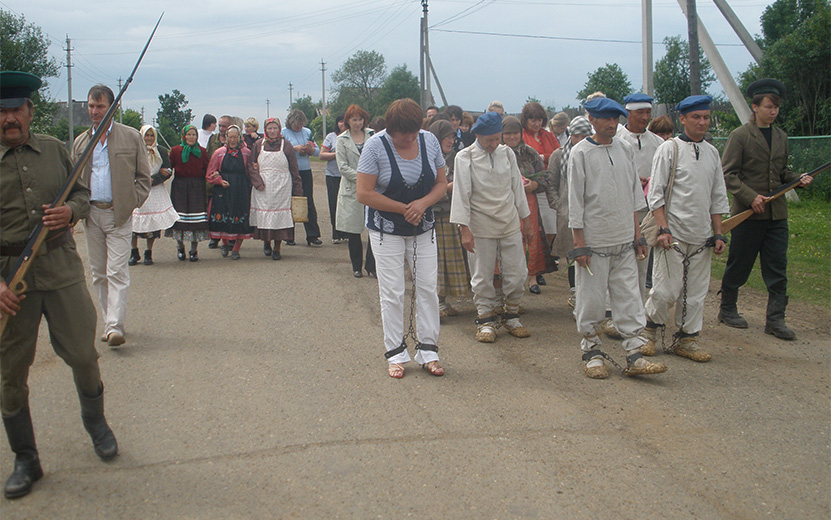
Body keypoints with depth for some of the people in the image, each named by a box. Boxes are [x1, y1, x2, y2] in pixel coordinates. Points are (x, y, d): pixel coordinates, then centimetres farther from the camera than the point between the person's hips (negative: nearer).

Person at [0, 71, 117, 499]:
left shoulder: (55, 150, 6)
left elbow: (83, 194, 17)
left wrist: (71, 211, -9)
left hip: (61, 268, 2)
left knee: (83, 354, 7)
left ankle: (95, 421, 36)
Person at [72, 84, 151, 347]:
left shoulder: (131, 137, 2)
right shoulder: (80, 142, 12)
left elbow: (144, 177, 4)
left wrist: (131, 204, -7)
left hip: (119, 214, -4)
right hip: (91, 214, 4)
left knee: (117, 272, -10)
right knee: (98, 273, 8)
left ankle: (115, 326, -14)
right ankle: (109, 322, 17)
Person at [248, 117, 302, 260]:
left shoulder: (286, 146, 3)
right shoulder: (258, 145, 7)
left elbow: (294, 170, 3)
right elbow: (250, 166, 7)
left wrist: (298, 190, -1)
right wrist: (257, 181, -8)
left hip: (281, 188, -1)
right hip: (263, 188, 1)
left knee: (280, 216, -3)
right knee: (263, 215, 1)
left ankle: (277, 248, 6)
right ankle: (266, 242, 23)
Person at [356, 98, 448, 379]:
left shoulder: (429, 140, -2)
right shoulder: (375, 145, -14)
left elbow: (441, 182, 4)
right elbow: (364, 193, -16)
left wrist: (423, 203, -16)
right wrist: (403, 209, -16)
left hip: (423, 228, 4)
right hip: (386, 229, -3)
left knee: (427, 288, 3)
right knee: (392, 293, 0)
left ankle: (428, 351, 12)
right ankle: (396, 354, 11)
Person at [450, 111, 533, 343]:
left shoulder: (507, 153, 7)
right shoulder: (465, 158, -6)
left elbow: (517, 186, 15)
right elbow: (462, 194, -7)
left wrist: (525, 218, 17)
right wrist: (464, 228, -12)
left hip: (510, 224, 4)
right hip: (481, 227, -4)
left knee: (517, 274, 5)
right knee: (482, 276, 3)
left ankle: (512, 316, 23)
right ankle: (486, 320, 18)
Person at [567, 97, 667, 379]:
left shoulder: (625, 149, 9)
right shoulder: (581, 153, -6)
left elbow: (634, 195, 15)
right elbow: (575, 201, -7)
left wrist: (637, 234, 11)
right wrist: (579, 245, -10)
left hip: (624, 241, 5)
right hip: (593, 242, -4)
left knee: (629, 298, 3)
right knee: (591, 300, 3)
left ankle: (635, 356, 5)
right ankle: (592, 351, 19)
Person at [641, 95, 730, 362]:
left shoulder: (712, 152, 13)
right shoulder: (669, 149, -2)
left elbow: (718, 197, 17)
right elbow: (656, 193, -5)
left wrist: (718, 234, 11)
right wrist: (663, 229, -14)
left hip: (702, 236, 5)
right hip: (674, 235, -5)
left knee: (696, 291, 7)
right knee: (666, 290, -6)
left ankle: (687, 339, 19)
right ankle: (649, 330, 16)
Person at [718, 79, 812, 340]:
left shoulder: (781, 136, 14)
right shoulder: (740, 135, -6)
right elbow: (728, 174, -9)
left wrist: (798, 178, 2)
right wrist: (751, 196, -19)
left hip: (776, 212, 5)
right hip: (748, 212, -5)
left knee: (778, 268, 2)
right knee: (739, 266, 6)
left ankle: (775, 319, 7)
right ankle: (727, 310, 23)